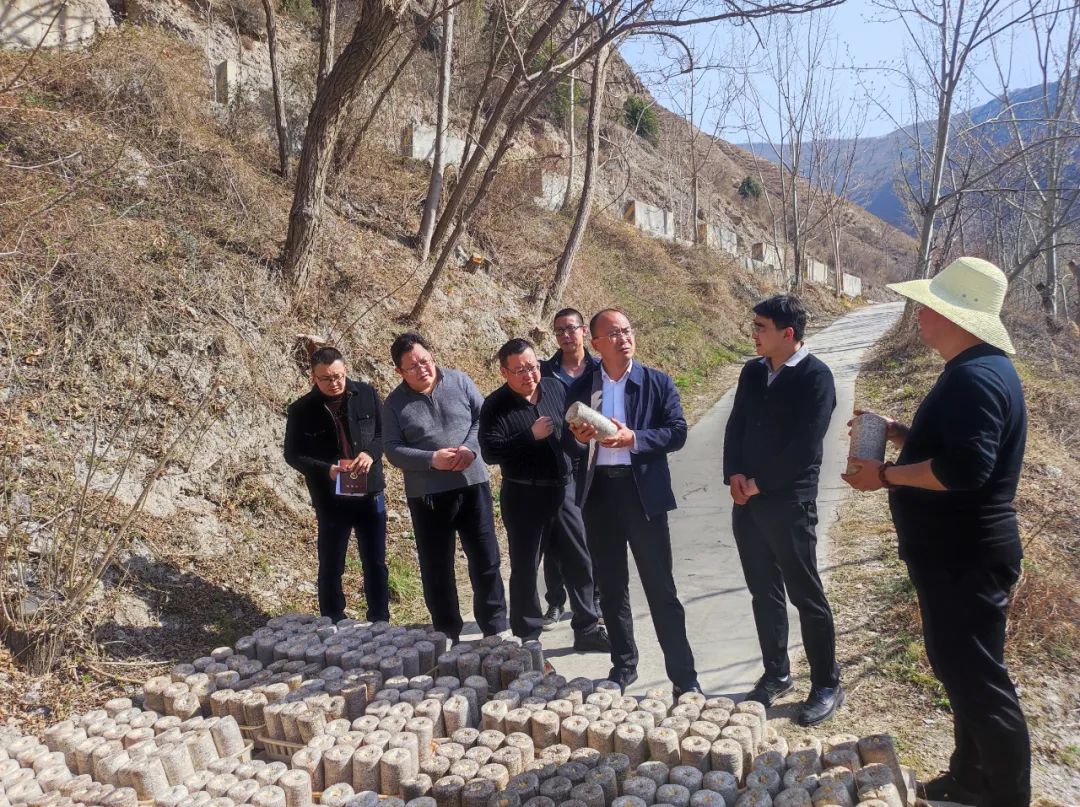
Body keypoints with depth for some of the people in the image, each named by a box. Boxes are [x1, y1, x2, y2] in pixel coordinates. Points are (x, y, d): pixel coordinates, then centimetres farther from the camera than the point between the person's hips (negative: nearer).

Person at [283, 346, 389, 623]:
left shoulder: (366, 394, -3)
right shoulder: (301, 410, -7)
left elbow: (385, 432, 5)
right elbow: (293, 454, -2)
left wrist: (371, 453, -16)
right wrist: (326, 469, -19)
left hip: (370, 494, 2)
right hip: (330, 499, -1)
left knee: (376, 564, 11)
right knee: (331, 567, 11)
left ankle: (380, 622, 27)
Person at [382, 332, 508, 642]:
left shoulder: (459, 381, 2)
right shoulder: (395, 403, -1)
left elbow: (484, 416, 1)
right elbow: (393, 449, -5)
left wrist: (470, 447, -17)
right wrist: (431, 460, -20)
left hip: (472, 484, 1)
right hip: (426, 495, 0)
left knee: (486, 559, 8)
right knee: (436, 568, 8)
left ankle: (495, 627, 23)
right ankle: (447, 634, 23)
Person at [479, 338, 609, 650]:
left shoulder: (556, 388, 3)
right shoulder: (496, 405, -10)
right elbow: (489, 452, -18)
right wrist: (531, 435, -24)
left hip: (563, 489, 5)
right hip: (523, 496, -4)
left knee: (579, 562, 12)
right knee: (524, 569, 7)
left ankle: (587, 629, 28)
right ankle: (528, 639, 22)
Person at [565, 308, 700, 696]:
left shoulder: (658, 382, 0)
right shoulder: (580, 388, 6)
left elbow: (677, 432, -7)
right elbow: (567, 442, 8)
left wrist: (633, 439, -21)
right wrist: (578, 437, -15)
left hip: (643, 493, -3)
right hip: (599, 493, 3)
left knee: (661, 590, 1)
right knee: (611, 588, 14)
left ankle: (684, 677, 11)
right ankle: (623, 664, 30)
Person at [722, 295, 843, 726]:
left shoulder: (815, 376, -11)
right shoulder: (752, 371, 10)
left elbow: (805, 446, -16)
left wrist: (759, 482, -12)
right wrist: (735, 475, -3)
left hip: (789, 502, -6)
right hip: (747, 501, 6)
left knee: (806, 595, 3)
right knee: (764, 593, 14)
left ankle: (827, 685, 18)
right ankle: (776, 674, 28)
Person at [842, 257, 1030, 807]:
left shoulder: (976, 376, -22)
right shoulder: (973, 371, 12)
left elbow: (964, 467, -33)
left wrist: (886, 475, -22)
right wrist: (895, 432, 9)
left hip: (964, 557, -11)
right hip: (958, 553, 11)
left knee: (977, 679, 0)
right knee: (962, 669, 20)